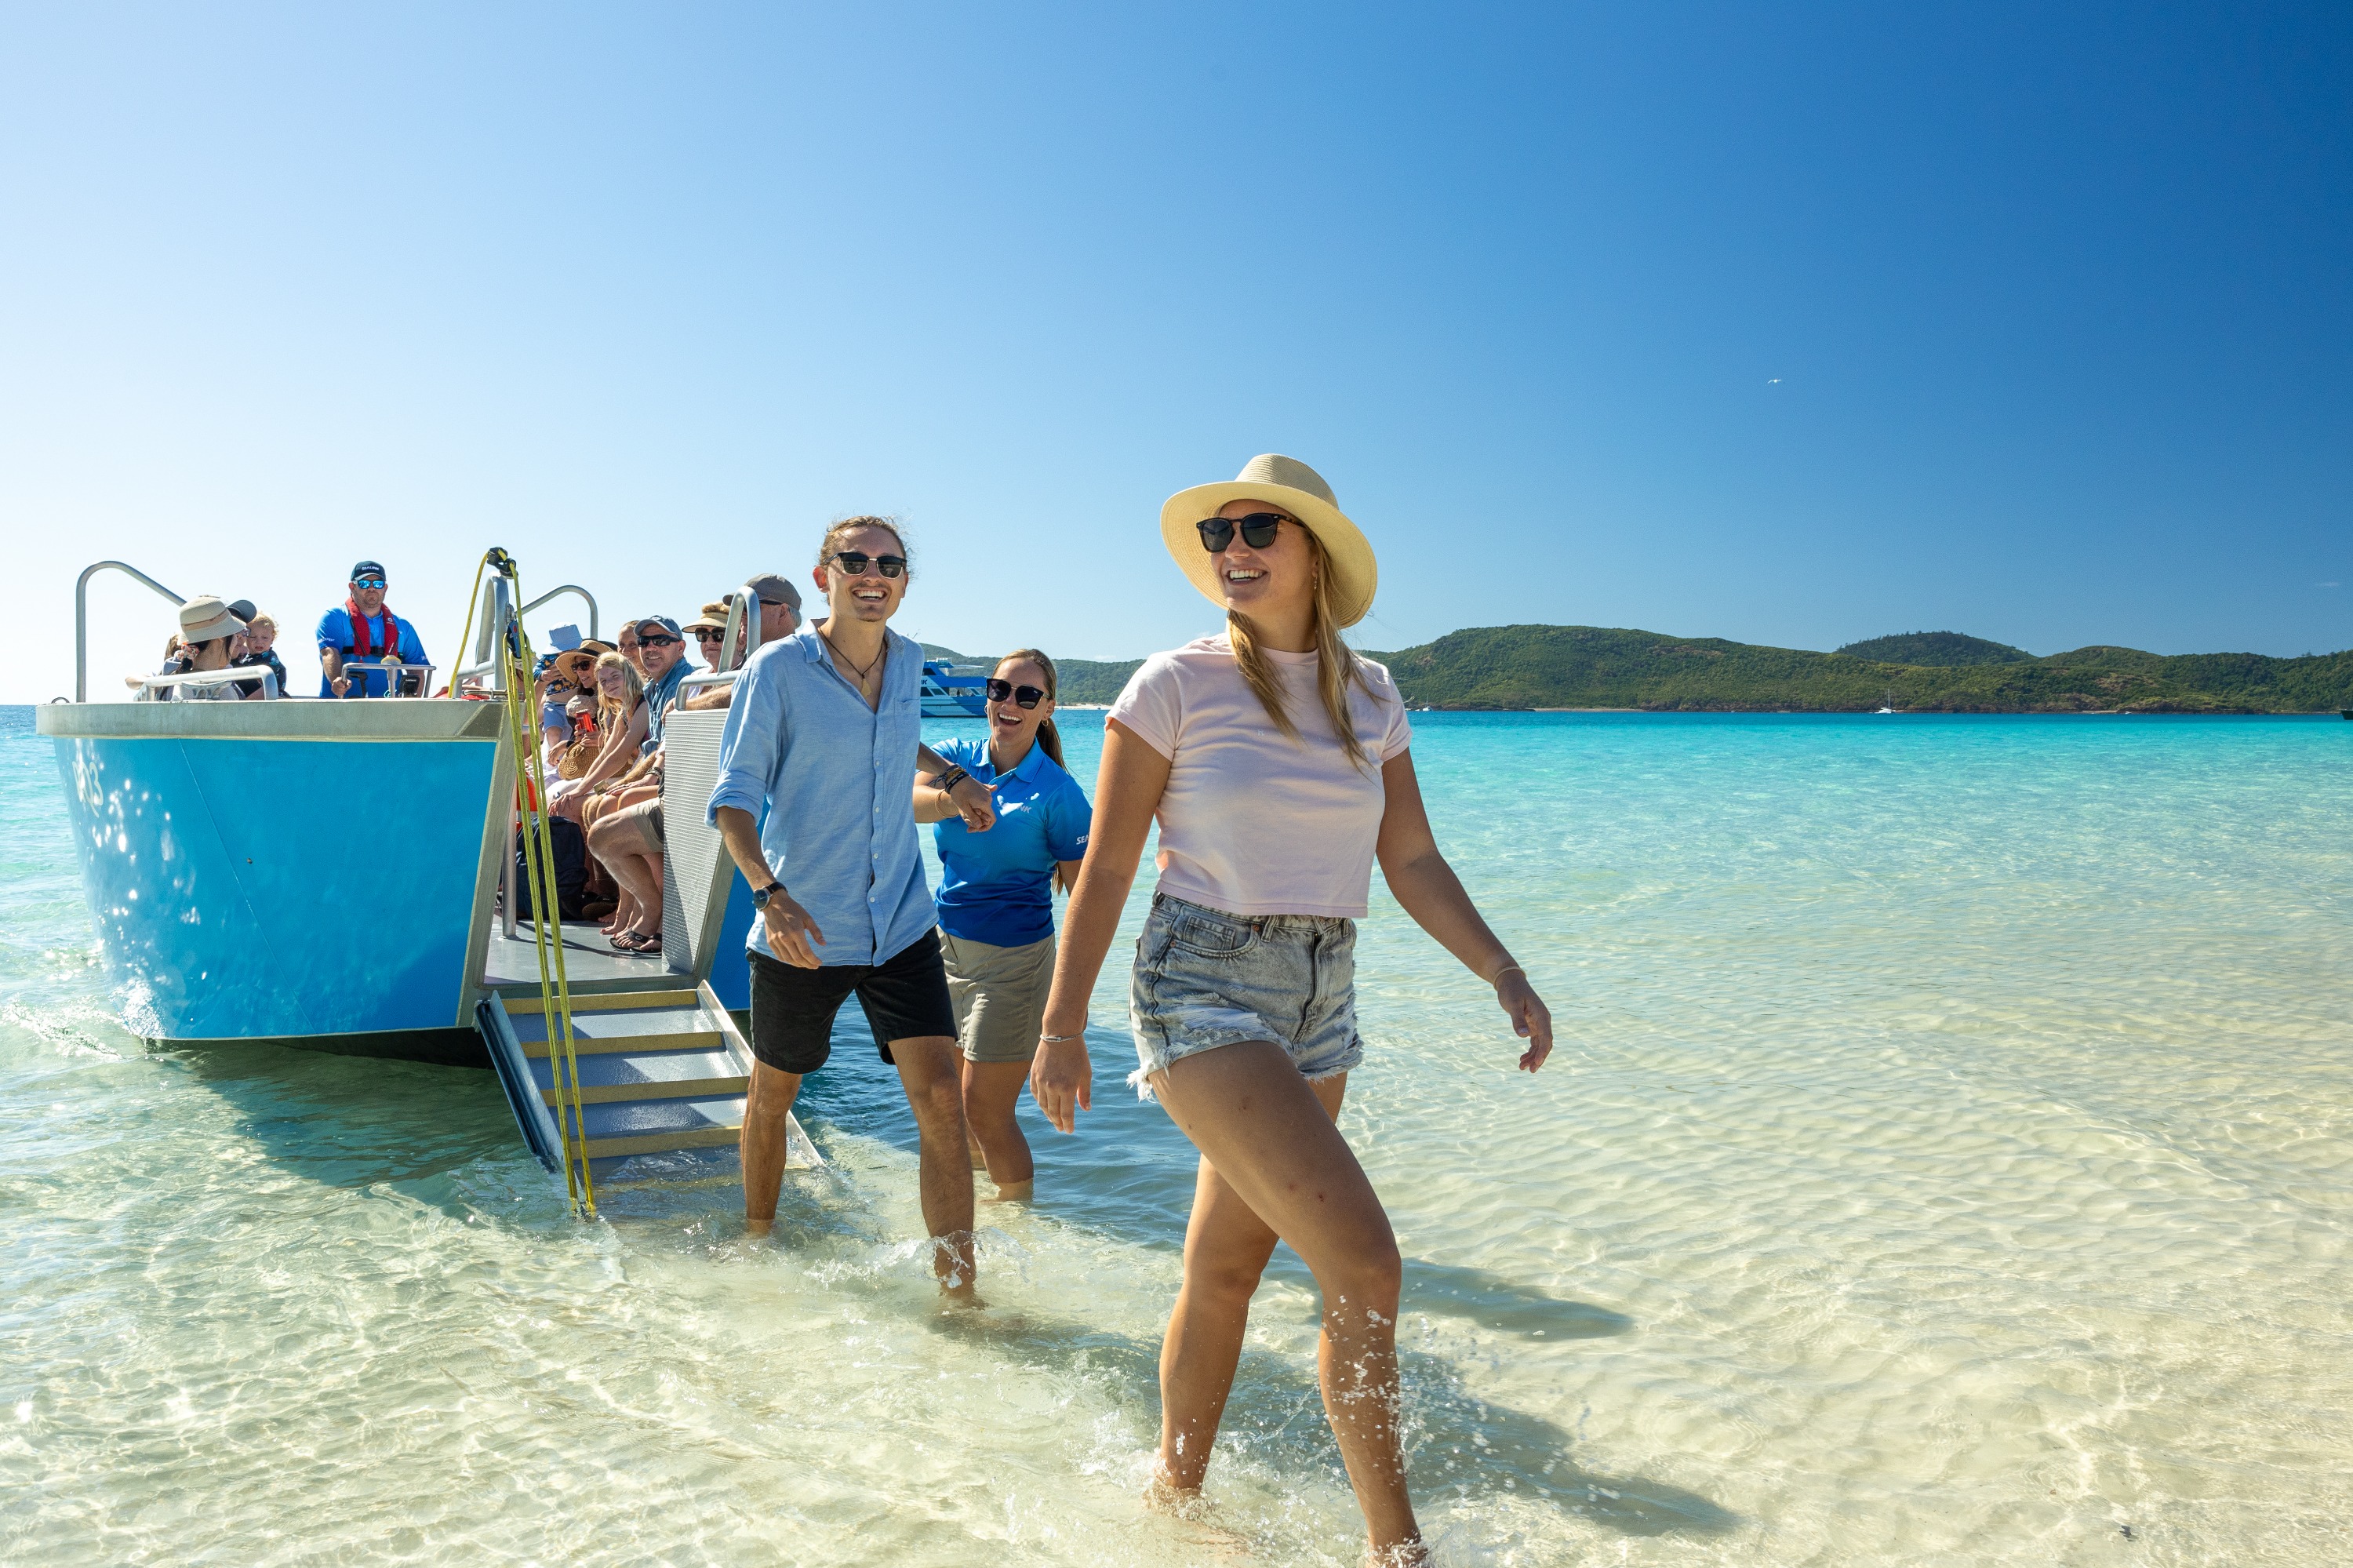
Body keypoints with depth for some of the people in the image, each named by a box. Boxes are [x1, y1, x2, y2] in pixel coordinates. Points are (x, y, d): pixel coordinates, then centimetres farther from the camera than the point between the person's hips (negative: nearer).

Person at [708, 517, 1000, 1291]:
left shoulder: (909, 663, 5)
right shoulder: (777, 670, -11)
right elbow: (735, 794, -13)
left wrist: (952, 777, 16)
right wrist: (768, 892, -28)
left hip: (901, 924, 3)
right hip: (800, 932, -3)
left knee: (941, 1101, -8)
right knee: (772, 1096, 17)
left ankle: (959, 1293, 0)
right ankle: (757, 1246, 42)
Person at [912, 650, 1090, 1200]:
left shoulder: (1058, 792, -11)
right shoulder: (957, 757, 1)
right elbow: (909, 800, -19)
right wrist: (952, 800, -42)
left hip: (1013, 958, -5)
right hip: (945, 946, 5)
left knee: (985, 1111, 1)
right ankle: (980, 1179, 43)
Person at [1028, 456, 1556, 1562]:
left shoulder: (1369, 696, 7)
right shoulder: (1176, 685, -6)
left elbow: (1412, 862, 9)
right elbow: (1106, 869, -4)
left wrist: (1502, 972, -1)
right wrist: (1062, 1028, -4)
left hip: (1320, 1003, 5)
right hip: (1203, 986, -5)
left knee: (1228, 1266, 16)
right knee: (1362, 1262, -15)